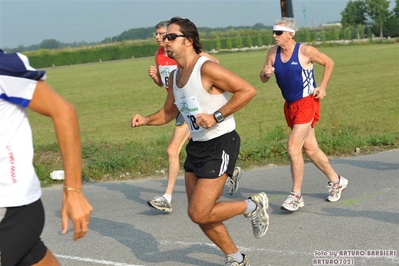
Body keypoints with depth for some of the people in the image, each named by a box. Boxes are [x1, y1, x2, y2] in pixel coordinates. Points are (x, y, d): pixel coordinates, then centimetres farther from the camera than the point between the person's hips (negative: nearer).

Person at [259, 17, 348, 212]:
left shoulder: (305, 51, -13)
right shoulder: (273, 52, 1)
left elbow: (329, 63, 1)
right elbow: (263, 79, 5)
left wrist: (322, 86, -5)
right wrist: (265, 73, -18)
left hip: (307, 103, -7)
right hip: (290, 106, 7)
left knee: (293, 147, -16)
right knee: (310, 149, 14)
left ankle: (296, 196, -8)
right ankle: (336, 180, 33)